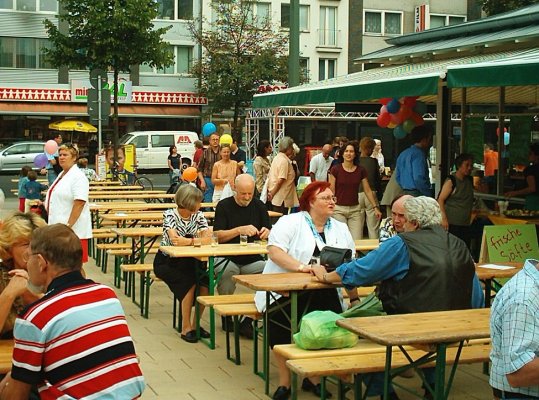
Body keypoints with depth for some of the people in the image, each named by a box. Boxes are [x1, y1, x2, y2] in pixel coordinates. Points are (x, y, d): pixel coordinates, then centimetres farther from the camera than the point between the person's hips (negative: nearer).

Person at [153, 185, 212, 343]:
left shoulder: (198, 215, 1)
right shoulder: (170, 214, -12)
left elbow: (207, 239, -15)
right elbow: (174, 239, -28)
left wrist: (188, 241, -30)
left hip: (188, 261, 4)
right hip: (166, 262, -4)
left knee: (205, 281, -23)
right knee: (189, 282, -29)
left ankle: (195, 323, -5)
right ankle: (186, 328, -16)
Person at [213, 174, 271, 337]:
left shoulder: (259, 206, 10)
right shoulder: (224, 206, 1)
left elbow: (271, 234, 11)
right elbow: (218, 235, -8)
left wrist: (266, 233, -13)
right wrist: (240, 230, -20)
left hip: (252, 259, 3)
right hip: (227, 259, -3)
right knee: (228, 271, -36)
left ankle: (248, 320, -13)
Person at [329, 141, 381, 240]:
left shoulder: (361, 171, 3)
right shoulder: (335, 169, -4)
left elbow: (368, 191, 9)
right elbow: (331, 191, -3)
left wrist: (375, 207, 5)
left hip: (355, 209, 2)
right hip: (338, 209, -2)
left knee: (357, 240, -4)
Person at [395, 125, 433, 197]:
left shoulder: (403, 154, 16)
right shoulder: (419, 154, -12)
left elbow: (398, 177, 19)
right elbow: (418, 178, -22)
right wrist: (429, 194, -12)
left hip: (405, 193, 9)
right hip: (417, 194, -9)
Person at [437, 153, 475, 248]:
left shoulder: (470, 181, 13)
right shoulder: (451, 181, -7)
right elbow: (440, 200, -12)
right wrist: (443, 218, -20)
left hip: (466, 225, 7)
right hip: (451, 224, -7)